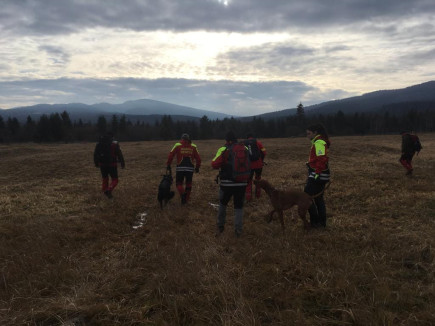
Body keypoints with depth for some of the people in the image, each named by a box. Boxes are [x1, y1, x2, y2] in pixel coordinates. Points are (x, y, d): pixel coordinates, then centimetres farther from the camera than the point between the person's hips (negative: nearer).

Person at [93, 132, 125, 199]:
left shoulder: (99, 144, 6)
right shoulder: (115, 144, -5)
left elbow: (95, 154, 11)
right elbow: (120, 155, -6)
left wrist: (96, 163, 22)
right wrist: (122, 163, 2)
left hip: (102, 165, 4)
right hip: (112, 165, -4)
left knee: (105, 179, 20)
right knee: (114, 180, 4)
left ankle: (105, 192, 20)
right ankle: (109, 190, -19)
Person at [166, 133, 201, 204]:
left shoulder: (177, 145, 1)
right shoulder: (193, 146, 7)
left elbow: (170, 155, -3)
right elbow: (198, 158, 7)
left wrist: (168, 165, 7)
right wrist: (197, 167, 19)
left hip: (180, 168, -1)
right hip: (190, 168, 2)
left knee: (179, 183, 11)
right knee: (188, 184, 16)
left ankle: (183, 194, -16)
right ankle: (186, 199, 21)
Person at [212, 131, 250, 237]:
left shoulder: (223, 150, -10)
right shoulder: (244, 149, 2)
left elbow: (214, 165, -12)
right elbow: (248, 165, 12)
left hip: (227, 184, -2)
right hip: (241, 183, 2)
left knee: (222, 204, 18)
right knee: (239, 207, 13)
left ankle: (220, 227, 26)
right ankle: (238, 231, 11)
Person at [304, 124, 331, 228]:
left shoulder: (318, 143, -16)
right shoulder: (321, 142, 16)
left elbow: (322, 159, -26)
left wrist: (317, 173, -25)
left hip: (317, 175, -10)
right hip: (322, 175, 10)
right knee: (319, 198, 15)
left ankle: (315, 221, 1)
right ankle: (322, 222, 23)